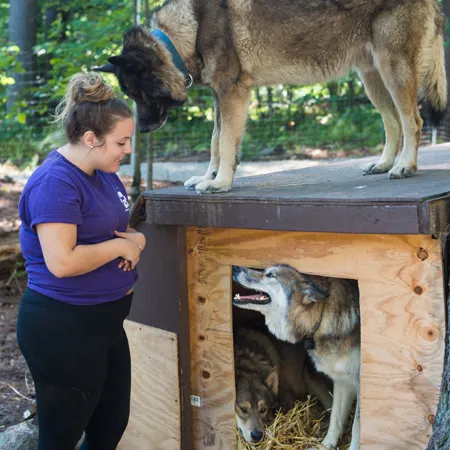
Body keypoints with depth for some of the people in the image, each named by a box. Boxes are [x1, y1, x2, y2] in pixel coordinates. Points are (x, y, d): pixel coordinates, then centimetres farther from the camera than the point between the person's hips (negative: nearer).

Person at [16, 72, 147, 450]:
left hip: (104, 321, 9)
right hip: (61, 329, -9)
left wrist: (136, 239, -3)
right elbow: (61, 262, -31)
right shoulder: (56, 182, -22)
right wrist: (119, 246, -17)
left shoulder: (105, 172, 7)